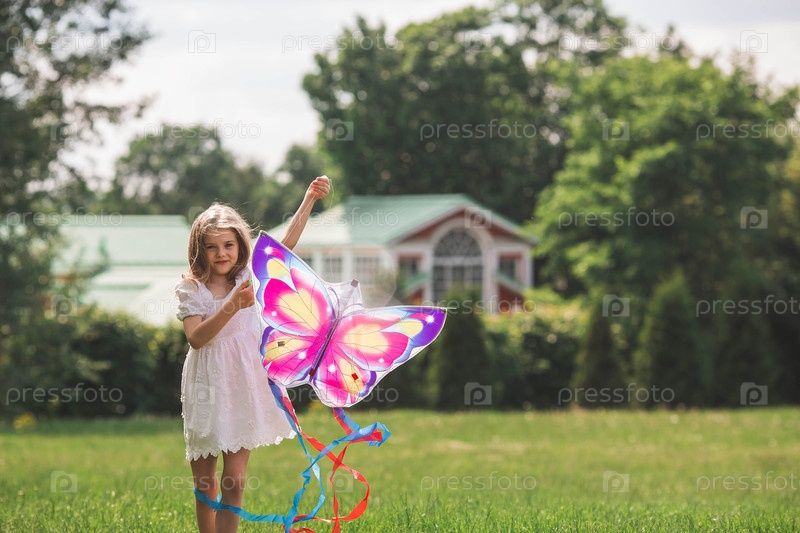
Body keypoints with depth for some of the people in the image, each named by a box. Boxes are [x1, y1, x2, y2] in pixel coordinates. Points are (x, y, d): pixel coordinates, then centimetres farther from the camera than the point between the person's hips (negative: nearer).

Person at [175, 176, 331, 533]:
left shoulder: (249, 278, 3)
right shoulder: (190, 290, -3)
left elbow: (287, 243, -4)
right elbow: (196, 337, -16)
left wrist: (310, 199, -11)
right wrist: (232, 307, -27)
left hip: (242, 387, 1)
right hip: (206, 389, -1)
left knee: (234, 479, -6)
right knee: (203, 483, 9)